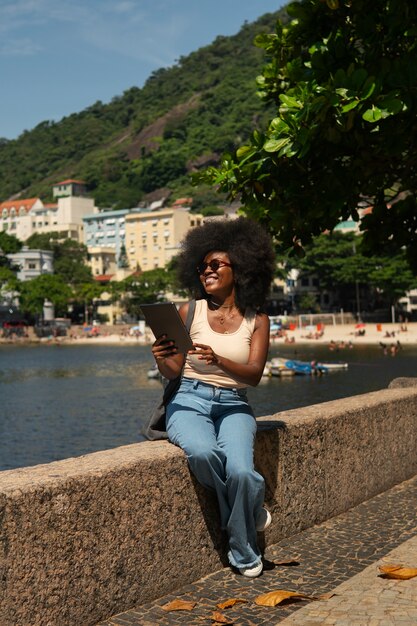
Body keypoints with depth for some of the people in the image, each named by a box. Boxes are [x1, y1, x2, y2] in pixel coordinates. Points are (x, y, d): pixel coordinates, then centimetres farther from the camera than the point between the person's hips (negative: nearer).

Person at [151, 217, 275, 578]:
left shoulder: (256, 320, 5)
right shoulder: (190, 312, 6)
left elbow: (254, 374, -7)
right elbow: (174, 372, 6)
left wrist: (218, 361, -26)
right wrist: (161, 360, -18)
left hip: (233, 406, 0)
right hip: (190, 401, 0)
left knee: (240, 471, -29)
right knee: (201, 452, -35)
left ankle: (244, 553, 0)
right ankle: (252, 512, -4)